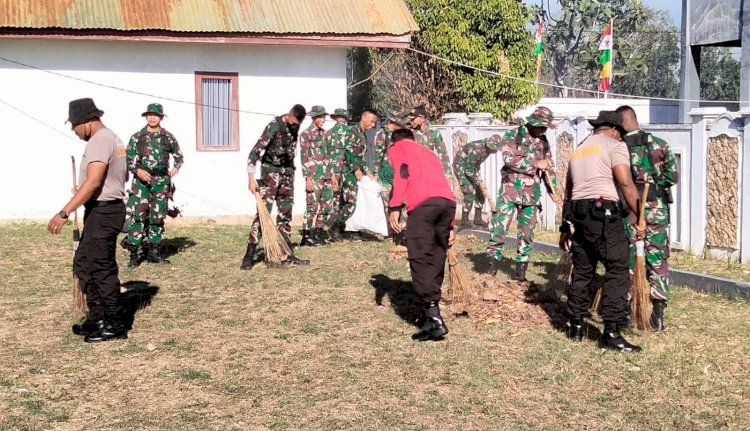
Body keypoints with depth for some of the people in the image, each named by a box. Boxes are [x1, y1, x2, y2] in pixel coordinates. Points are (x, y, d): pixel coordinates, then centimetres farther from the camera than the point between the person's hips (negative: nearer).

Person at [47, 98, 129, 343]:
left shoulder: (99, 141, -17)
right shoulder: (113, 138, 15)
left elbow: (92, 183, -27)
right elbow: (123, 175, 28)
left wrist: (64, 213, -29)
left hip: (102, 212, -11)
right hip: (106, 210, 11)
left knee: (101, 268, -4)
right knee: (85, 264, 16)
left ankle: (115, 325, 3)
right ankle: (98, 319, 22)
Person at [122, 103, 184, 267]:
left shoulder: (168, 137, 6)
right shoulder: (137, 137, 2)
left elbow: (179, 156, 18)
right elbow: (128, 159, 3)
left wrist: (176, 167, -1)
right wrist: (137, 170, -14)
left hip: (161, 182, 2)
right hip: (141, 181, -2)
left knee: (157, 217, 8)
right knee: (137, 216, -8)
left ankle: (154, 251, 17)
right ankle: (135, 253, -3)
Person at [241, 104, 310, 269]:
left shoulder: (294, 127, 4)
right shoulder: (274, 125, -18)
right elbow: (255, 152, -22)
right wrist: (251, 179, -28)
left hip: (287, 172, 7)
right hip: (271, 171, -7)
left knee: (285, 214, 8)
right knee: (263, 213, -11)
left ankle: (287, 255, 13)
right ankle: (248, 257, -9)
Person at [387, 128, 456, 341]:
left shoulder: (397, 148, 20)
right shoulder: (428, 152, 37)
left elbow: (402, 173, -1)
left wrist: (395, 208, -7)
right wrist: (450, 226, 33)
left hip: (423, 203, -6)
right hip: (448, 201, 6)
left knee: (420, 260, -6)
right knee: (436, 260, 16)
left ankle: (435, 321, -13)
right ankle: (431, 314, 23)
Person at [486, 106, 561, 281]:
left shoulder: (543, 142, 12)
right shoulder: (512, 135, -2)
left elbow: (549, 169, 16)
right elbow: (509, 159, -16)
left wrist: (553, 191, 4)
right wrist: (535, 164, -15)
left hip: (531, 194, 4)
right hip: (510, 190, -4)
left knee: (527, 233, 7)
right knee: (499, 228, -7)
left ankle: (521, 272, 15)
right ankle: (491, 269, 0)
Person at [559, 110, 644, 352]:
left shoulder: (578, 150, 24)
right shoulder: (614, 145, 2)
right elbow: (625, 182, -12)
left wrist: (566, 227, 29)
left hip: (577, 215, 8)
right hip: (603, 214, -8)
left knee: (582, 271, 16)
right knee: (618, 271, -5)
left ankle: (576, 327, 21)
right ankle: (611, 333, -10)